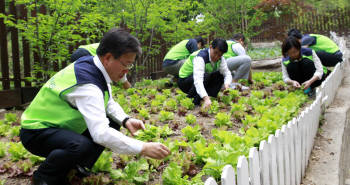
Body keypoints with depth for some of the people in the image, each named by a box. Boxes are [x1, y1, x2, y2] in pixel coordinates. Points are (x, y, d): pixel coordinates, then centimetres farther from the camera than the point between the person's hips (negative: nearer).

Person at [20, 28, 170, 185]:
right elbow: (101, 134, -41)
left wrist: (125, 120, -10)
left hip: (63, 126, 9)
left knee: (113, 122, 2)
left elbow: (109, 103, 9)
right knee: (83, 146, -37)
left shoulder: (92, 64, -4)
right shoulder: (87, 84, -33)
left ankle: (79, 166, 11)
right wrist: (143, 148, -36)